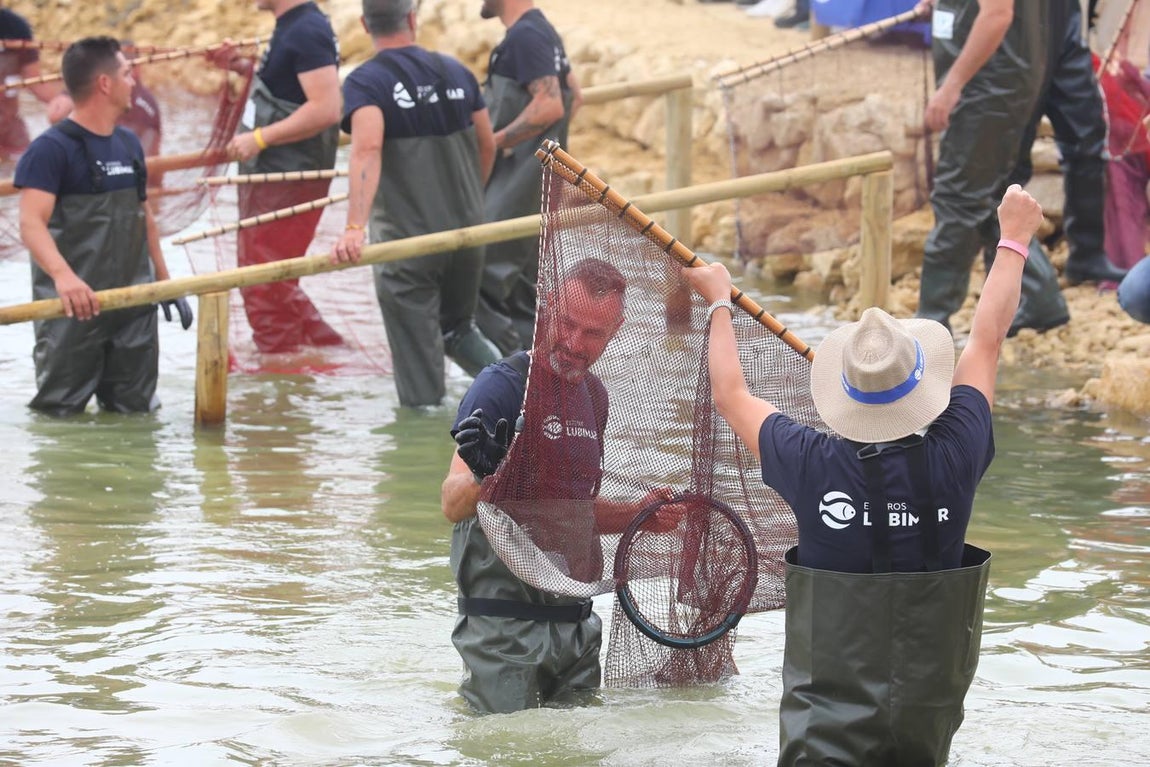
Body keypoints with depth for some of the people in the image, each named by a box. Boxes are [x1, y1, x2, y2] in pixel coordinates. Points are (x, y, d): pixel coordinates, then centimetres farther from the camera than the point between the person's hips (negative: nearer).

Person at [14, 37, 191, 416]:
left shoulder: (129, 145, 12)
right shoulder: (51, 149, -12)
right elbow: (31, 223, -23)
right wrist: (62, 275, -39)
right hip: (75, 309, -6)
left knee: (136, 410, 6)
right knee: (58, 412, -2)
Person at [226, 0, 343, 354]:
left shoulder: (307, 31, -18)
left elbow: (326, 109, -26)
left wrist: (259, 138, -23)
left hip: (290, 178, -11)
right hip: (271, 175, 11)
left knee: (266, 287, -5)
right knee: (263, 278, 19)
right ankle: (324, 344, 26)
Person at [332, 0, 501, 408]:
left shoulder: (365, 82, -11)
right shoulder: (456, 72, 4)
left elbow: (368, 149, -28)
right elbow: (487, 146, 11)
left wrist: (355, 227, -37)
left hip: (405, 239, -5)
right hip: (467, 234, 5)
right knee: (459, 328, 25)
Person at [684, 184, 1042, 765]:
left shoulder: (814, 468, -12)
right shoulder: (951, 460, -10)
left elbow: (730, 394, 7)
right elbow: (987, 340, 6)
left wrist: (719, 301, 23)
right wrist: (1014, 238, 21)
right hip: (927, 715, 3)